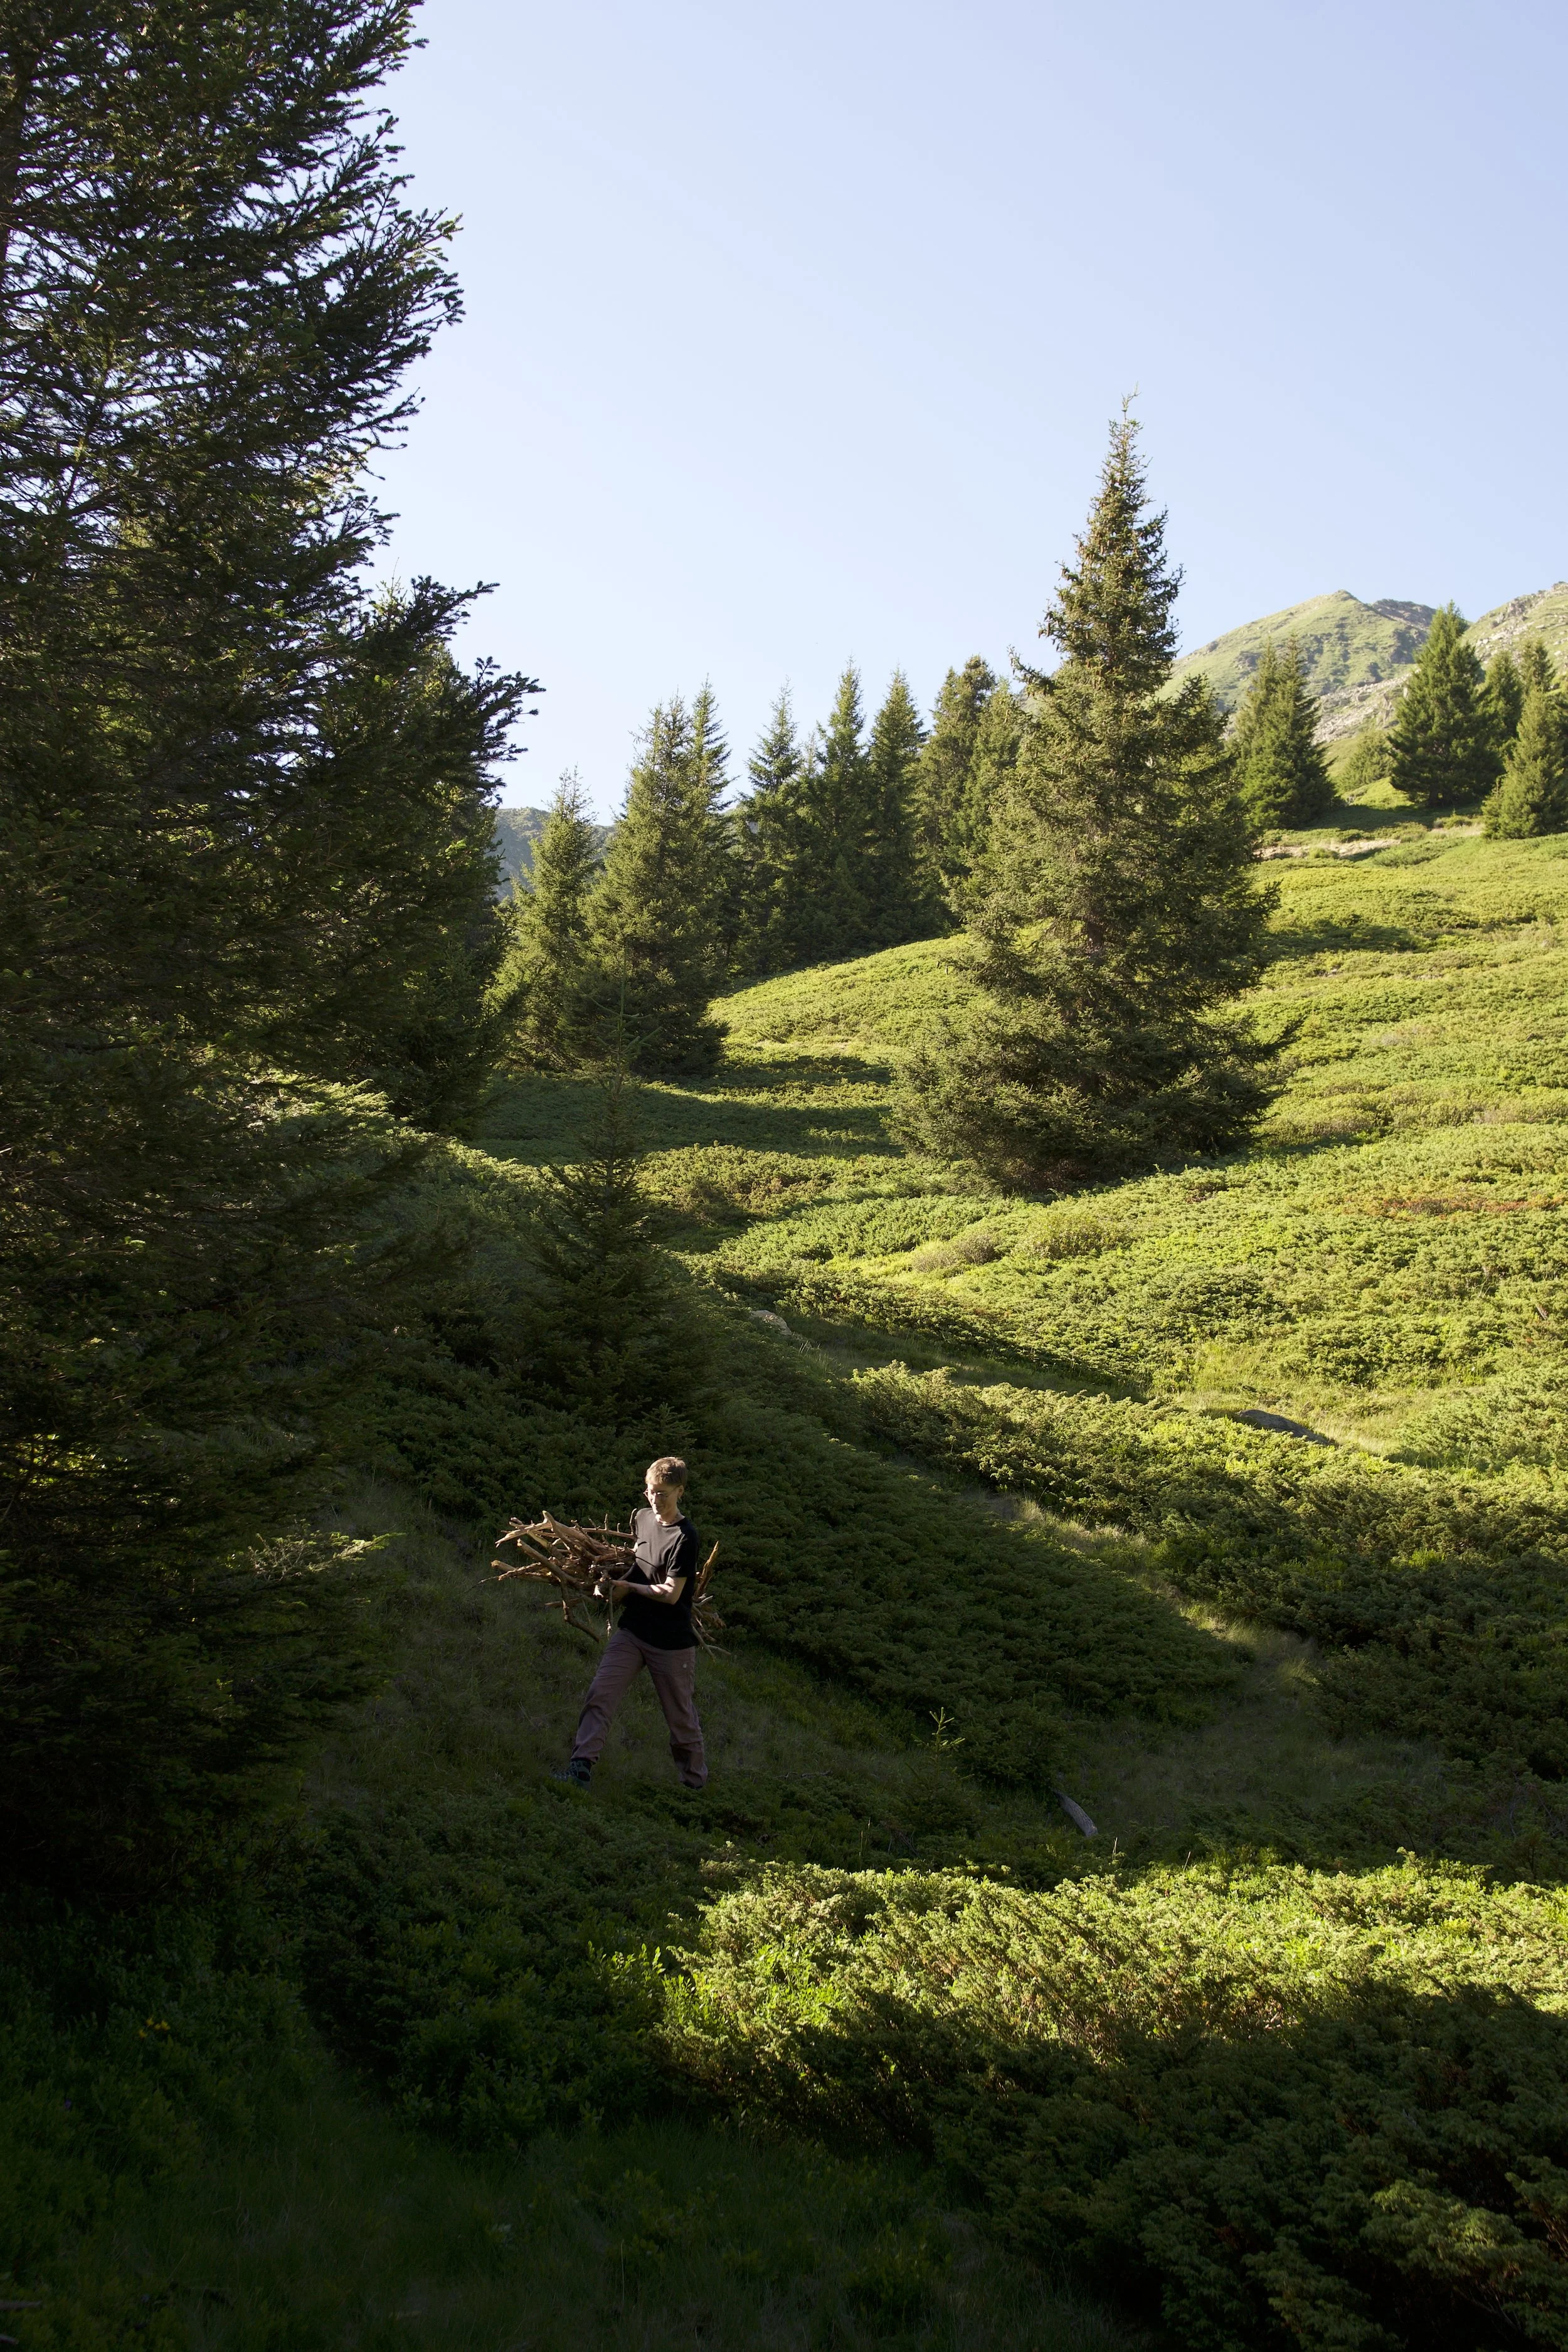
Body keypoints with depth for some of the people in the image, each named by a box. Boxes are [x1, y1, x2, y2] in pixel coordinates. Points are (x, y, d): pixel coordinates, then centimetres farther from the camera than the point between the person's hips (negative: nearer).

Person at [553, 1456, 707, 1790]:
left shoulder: (684, 1537, -17)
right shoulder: (641, 1518, 5)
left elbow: (671, 1594, -20)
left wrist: (629, 1587, -10)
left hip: (672, 1642, -6)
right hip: (631, 1630, 6)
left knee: (681, 1716, 6)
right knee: (600, 1694, -9)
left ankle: (696, 1783, 22)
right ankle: (582, 1766, -11)